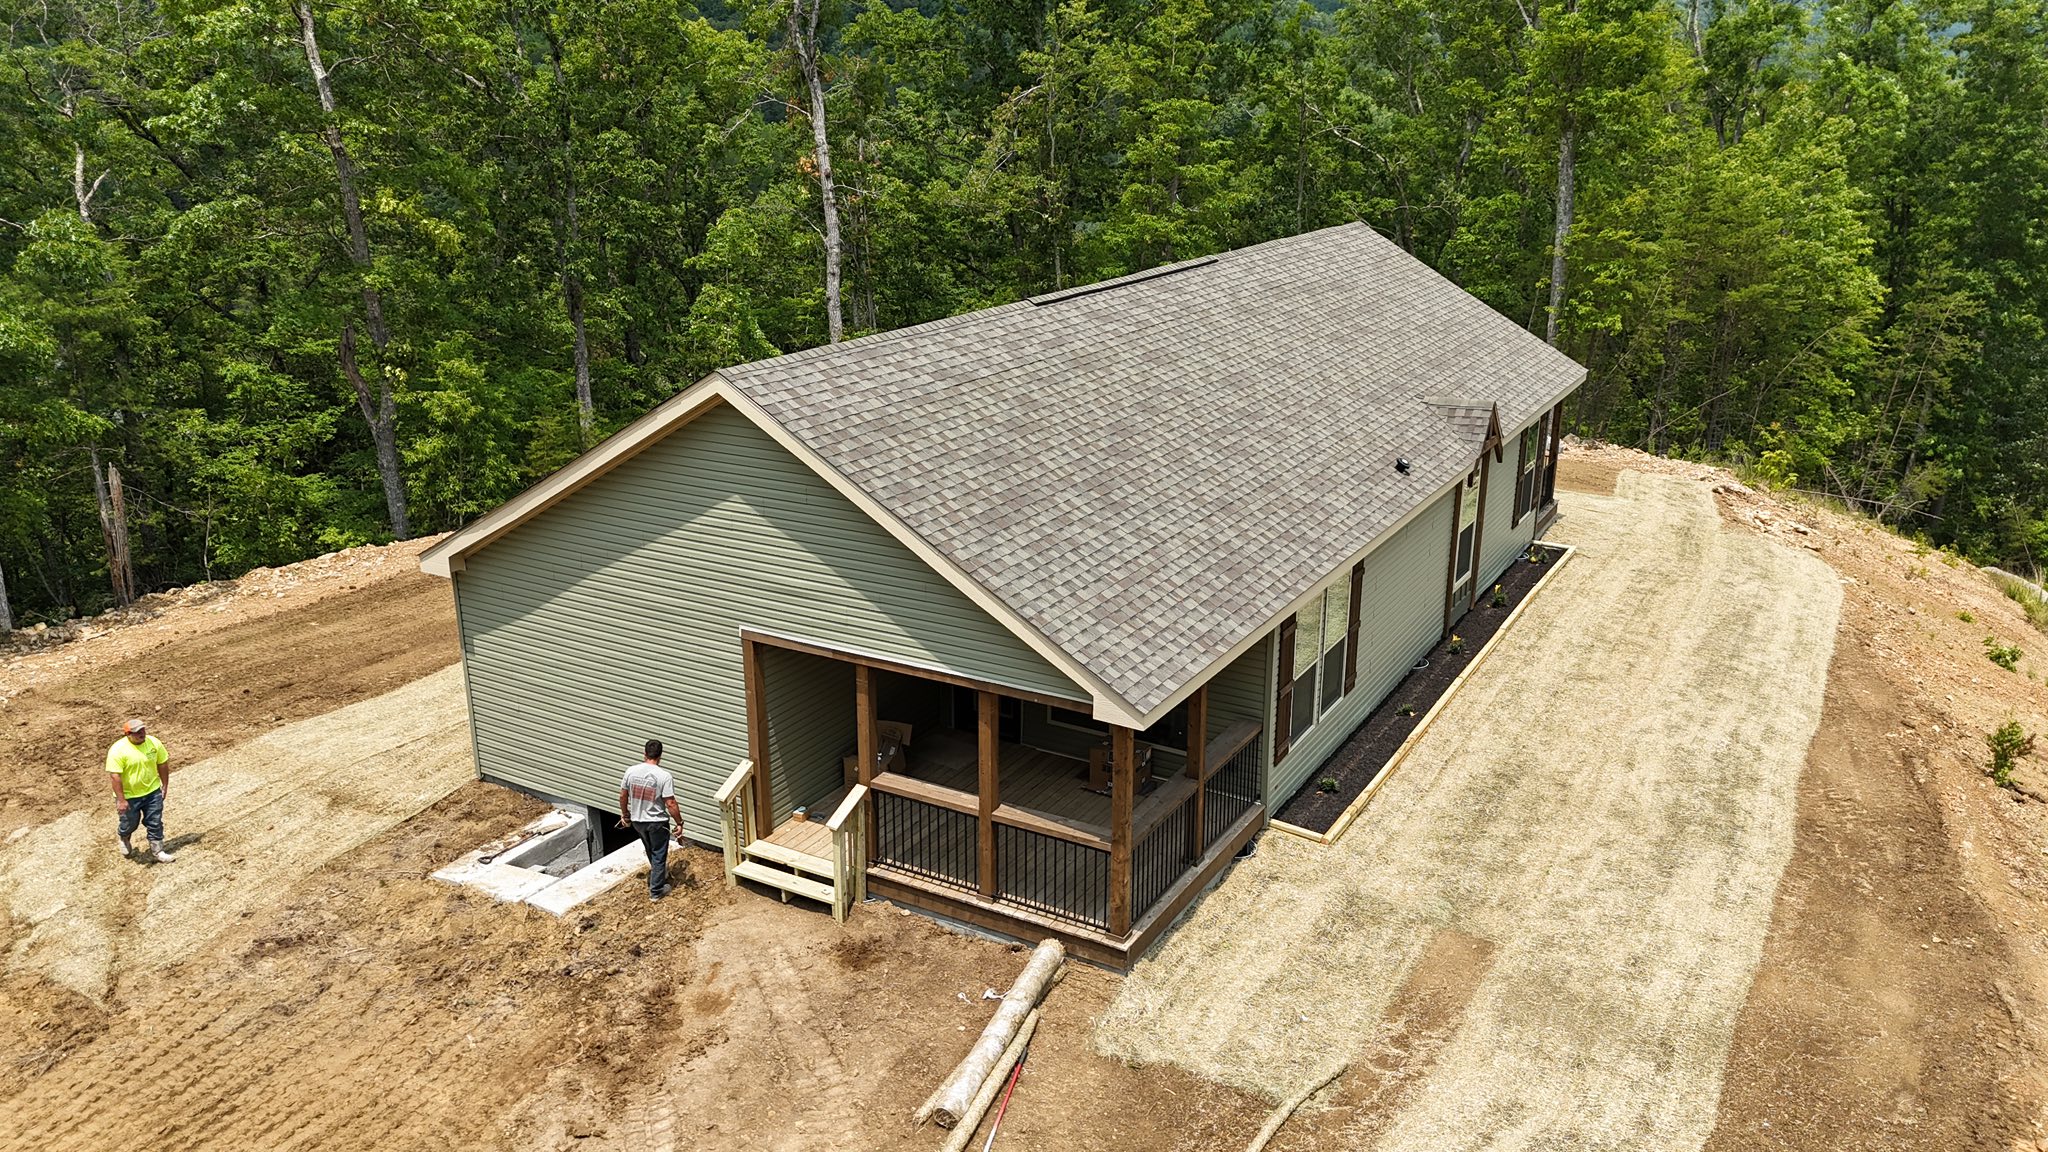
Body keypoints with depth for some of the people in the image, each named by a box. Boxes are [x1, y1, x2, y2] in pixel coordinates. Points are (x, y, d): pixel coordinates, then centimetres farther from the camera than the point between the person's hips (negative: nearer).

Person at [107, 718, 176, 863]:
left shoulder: (154, 742, -10)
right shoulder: (118, 750, -23)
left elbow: (163, 764, 3)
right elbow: (115, 776, -22)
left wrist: (165, 785, 6)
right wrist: (121, 800, -22)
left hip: (152, 792, 3)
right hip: (129, 796, -3)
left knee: (155, 823, 6)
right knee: (130, 824, 17)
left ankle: (157, 852, 18)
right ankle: (124, 840, 49)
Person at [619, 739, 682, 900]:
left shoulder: (631, 771, -8)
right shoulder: (664, 776, -21)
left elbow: (622, 796, 2)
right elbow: (670, 804, -21)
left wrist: (625, 815, 18)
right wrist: (679, 823, -10)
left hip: (637, 821, 5)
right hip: (657, 822, -5)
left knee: (651, 851, 28)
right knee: (659, 856, 12)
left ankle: (658, 874, 50)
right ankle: (656, 891, 20)